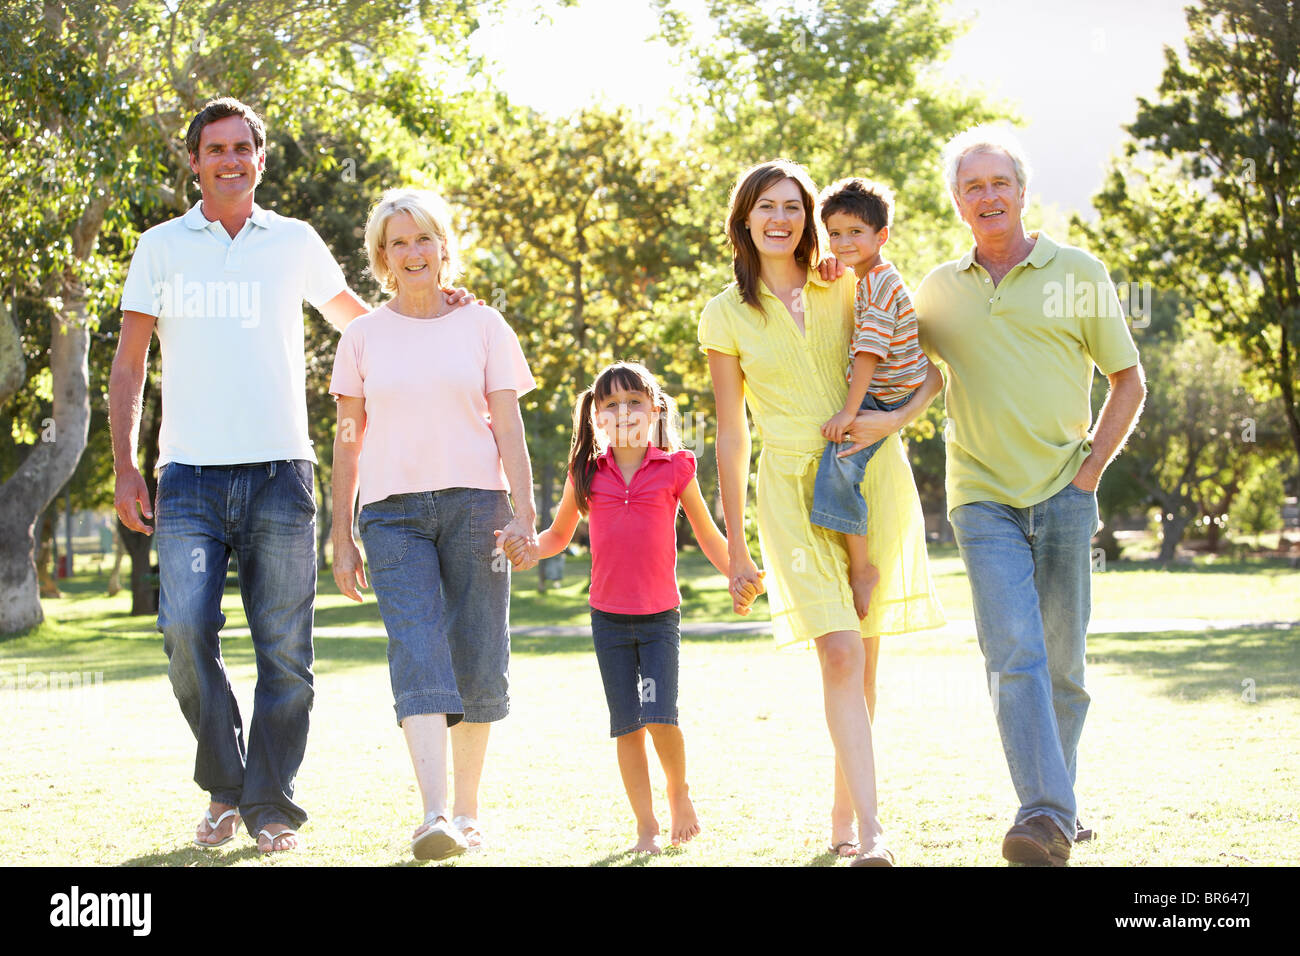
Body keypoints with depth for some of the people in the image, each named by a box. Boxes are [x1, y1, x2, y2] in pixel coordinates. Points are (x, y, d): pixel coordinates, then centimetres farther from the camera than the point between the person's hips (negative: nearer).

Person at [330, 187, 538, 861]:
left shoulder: (482, 326, 9)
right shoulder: (364, 336, 10)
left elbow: (509, 428, 5)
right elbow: (348, 441, 13)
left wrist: (524, 514, -5)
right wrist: (341, 537, 10)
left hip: (475, 504, 0)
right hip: (393, 513, 0)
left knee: (477, 666, 0)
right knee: (418, 656, -16)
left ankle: (467, 811, 14)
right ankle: (434, 816, -26)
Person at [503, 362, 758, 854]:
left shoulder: (675, 469, -3)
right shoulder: (587, 474, 2)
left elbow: (708, 536, 6)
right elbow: (559, 536, 16)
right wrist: (526, 547, -4)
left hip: (660, 616, -2)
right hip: (609, 619, 2)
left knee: (660, 717, -13)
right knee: (627, 725, 4)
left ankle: (679, 791, 17)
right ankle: (646, 827, 14)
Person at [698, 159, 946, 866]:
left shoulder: (851, 289, 7)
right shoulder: (727, 315, 5)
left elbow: (931, 370, 8)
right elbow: (730, 437, 7)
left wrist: (896, 418, -14)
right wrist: (735, 546, 7)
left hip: (873, 477, 2)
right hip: (792, 489, -2)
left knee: (862, 659, 4)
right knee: (840, 653, -16)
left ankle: (843, 818, 19)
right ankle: (871, 830, -20)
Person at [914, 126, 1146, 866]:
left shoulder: (1078, 273, 4)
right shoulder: (939, 290, 10)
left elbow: (1129, 382, 9)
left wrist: (1090, 472, -1)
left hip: (1064, 494, 0)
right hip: (984, 499, 0)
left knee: (1062, 664, 7)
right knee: (1015, 655, -16)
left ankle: (1060, 803, 23)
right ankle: (1045, 814, -24)